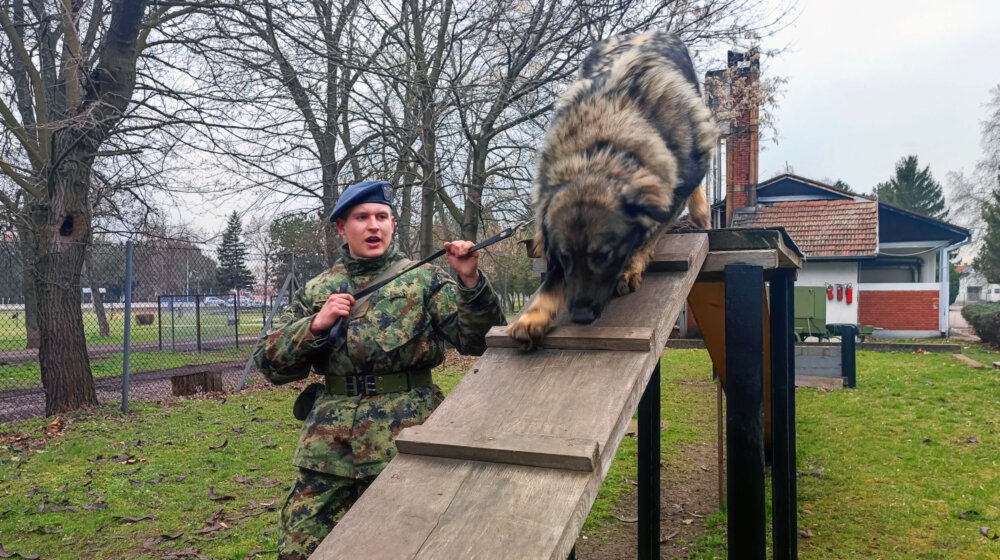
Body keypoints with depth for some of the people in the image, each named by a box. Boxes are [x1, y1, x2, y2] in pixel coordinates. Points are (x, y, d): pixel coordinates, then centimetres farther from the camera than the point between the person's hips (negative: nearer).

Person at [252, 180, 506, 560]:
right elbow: (270, 363, 6)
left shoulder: (424, 279, 4)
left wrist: (470, 281, -18)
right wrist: (316, 325, -10)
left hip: (405, 435, -2)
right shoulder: (316, 291, 10)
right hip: (328, 443, 3)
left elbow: (477, 340, -3)